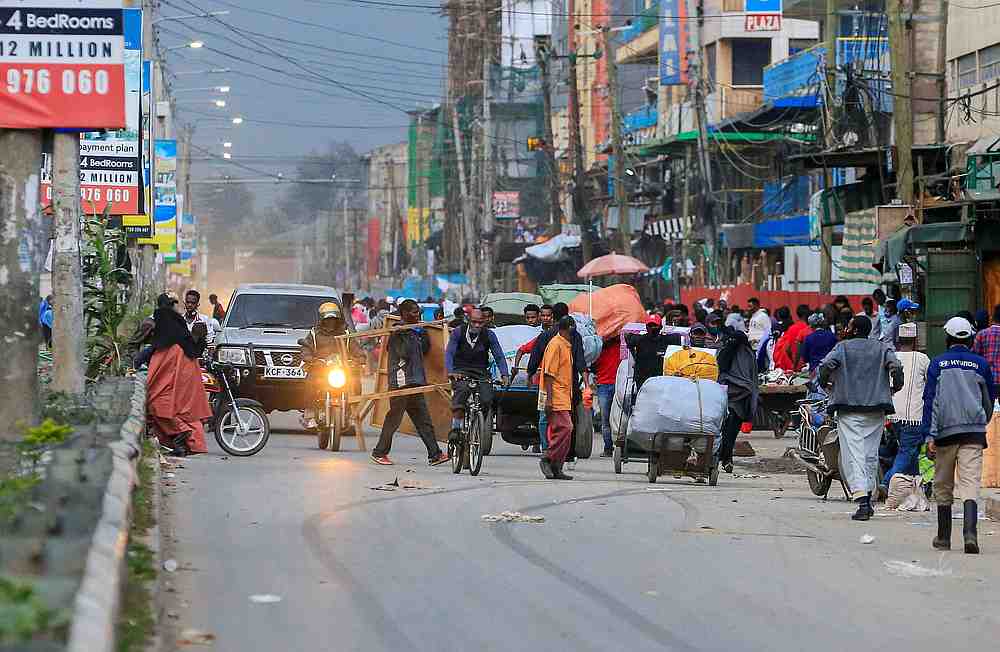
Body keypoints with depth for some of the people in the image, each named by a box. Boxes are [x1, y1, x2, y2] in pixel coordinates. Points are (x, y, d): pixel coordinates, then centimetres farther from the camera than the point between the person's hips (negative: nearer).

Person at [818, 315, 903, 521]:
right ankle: (867, 498, 19)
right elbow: (896, 367, -5)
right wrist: (896, 387, 12)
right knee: (871, 453, 15)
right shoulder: (882, 348, 10)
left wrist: (824, 382, 7)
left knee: (852, 454, -8)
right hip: (876, 409, 3)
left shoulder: (843, 347, 3)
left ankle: (862, 501, -22)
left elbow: (826, 365, -12)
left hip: (849, 408, -3)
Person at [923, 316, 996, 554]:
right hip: (974, 432, 0)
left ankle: (943, 538, 19)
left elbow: (930, 400, -3)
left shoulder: (938, 363, 3)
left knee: (943, 487, 12)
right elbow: (990, 399, 17)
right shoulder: (981, 364, 6)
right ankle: (970, 534, -27)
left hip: (945, 431, 0)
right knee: (970, 485, -8)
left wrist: (929, 435, -4)